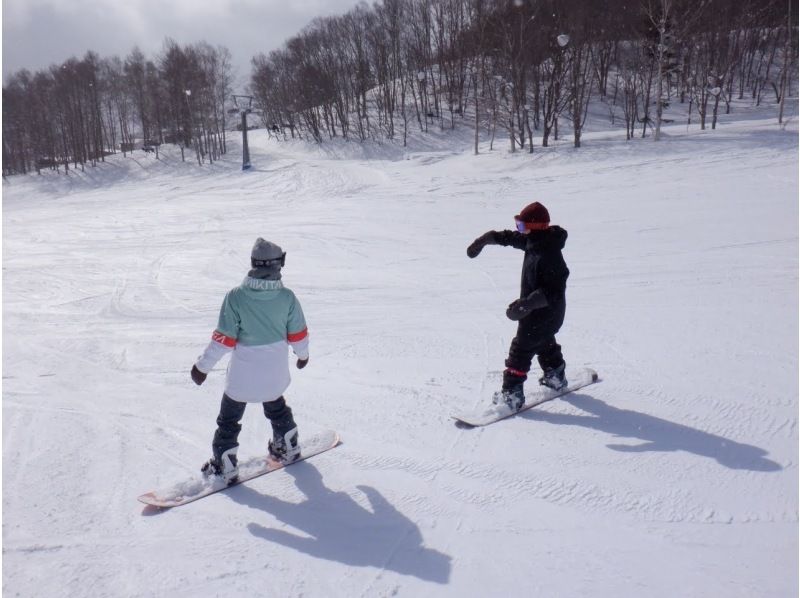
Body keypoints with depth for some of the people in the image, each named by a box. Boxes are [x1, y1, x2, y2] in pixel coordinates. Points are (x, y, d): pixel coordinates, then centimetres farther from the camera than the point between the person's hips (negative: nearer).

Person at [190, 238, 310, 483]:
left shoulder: (236, 297, -20)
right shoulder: (287, 297, -14)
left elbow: (223, 338, -16)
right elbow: (298, 334, -3)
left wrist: (203, 365, -4)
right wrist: (303, 354, 17)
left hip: (242, 375, -3)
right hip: (275, 372, 3)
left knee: (229, 418, 16)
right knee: (276, 407, 30)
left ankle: (224, 466, 21)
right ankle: (288, 448, 42)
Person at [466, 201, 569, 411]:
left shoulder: (550, 255, -31)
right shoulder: (534, 240, -2)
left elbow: (554, 290, -33)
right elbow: (509, 237, 15)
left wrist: (526, 304, -40)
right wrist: (485, 239, 17)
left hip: (545, 313, -10)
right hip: (535, 309, 10)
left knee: (521, 349, -5)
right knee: (544, 342, 28)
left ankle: (512, 395, 1)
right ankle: (555, 376, 48)